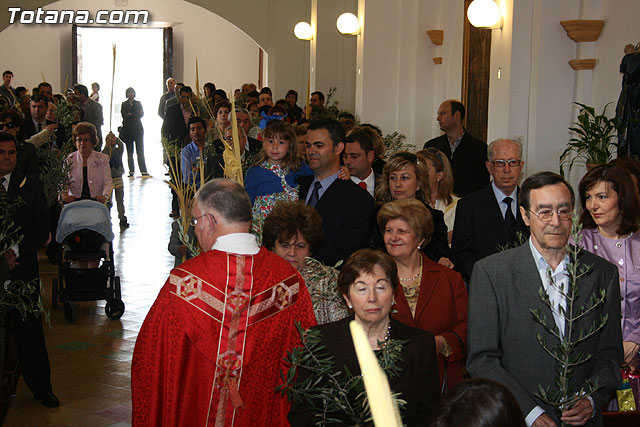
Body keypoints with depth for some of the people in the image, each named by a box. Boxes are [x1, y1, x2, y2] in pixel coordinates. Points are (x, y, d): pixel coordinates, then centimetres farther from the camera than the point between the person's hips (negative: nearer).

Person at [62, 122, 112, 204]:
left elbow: (107, 181, 3)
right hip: (74, 202, 1)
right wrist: (65, 195, -15)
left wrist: (104, 196, -16)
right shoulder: (69, 159, 12)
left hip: (96, 202, -1)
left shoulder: (103, 159, 10)